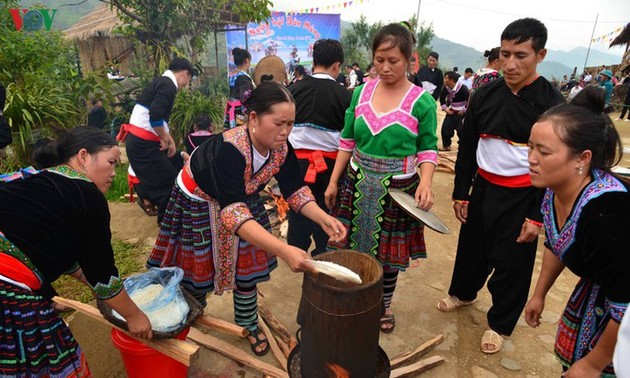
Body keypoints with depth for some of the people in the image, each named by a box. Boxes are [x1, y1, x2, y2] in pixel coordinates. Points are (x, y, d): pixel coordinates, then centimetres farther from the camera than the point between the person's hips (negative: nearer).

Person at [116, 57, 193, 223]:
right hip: (142, 143, -10)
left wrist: (169, 139, 17)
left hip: (139, 140, 10)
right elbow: (155, 117, -27)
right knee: (168, 180, -1)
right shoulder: (168, 85, -15)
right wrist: (166, 139, -12)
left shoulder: (161, 82, 17)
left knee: (176, 162, 19)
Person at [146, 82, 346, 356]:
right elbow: (232, 211, -49)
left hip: (243, 199, 5)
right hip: (198, 203, -5)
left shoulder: (280, 147, -20)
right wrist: (283, 251, -58)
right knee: (199, 270, 9)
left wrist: (323, 218, -31)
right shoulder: (229, 149, -40)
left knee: (246, 267, 9)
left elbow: (295, 189, -12)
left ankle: (248, 325, 34)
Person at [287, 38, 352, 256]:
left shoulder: (294, 89, -4)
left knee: (297, 208, 16)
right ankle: (322, 253, 28)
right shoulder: (344, 95, -10)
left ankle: (296, 250, 31)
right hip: (329, 162, -1)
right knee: (326, 209, 14)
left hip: (297, 159, 2)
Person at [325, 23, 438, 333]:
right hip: (358, 183, 3)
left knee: (388, 250, 12)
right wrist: (333, 181, 5)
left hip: (398, 189, -2)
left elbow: (428, 148, -2)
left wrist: (425, 183, -20)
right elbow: (347, 141, 6)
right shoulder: (361, 93, 1)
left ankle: (384, 305, 36)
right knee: (354, 244, 11)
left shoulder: (421, 101, -8)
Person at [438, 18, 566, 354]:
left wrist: (538, 216, -12)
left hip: (522, 197, -3)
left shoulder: (552, 104, -12)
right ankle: (463, 293, 47)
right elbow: (467, 147, 5)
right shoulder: (485, 95, -1)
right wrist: (460, 193, 6)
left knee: (512, 263, 10)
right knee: (471, 248, 20)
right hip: (483, 187, 4)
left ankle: (500, 323, 33)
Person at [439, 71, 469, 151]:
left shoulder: (463, 88, -25)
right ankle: (446, 146, 19)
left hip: (462, 112, -6)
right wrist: (445, 108, 2)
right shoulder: (446, 88, -7)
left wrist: (464, 110, -14)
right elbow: (442, 98, 11)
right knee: (445, 128, 5)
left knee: (461, 130, -11)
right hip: (451, 111, 6)